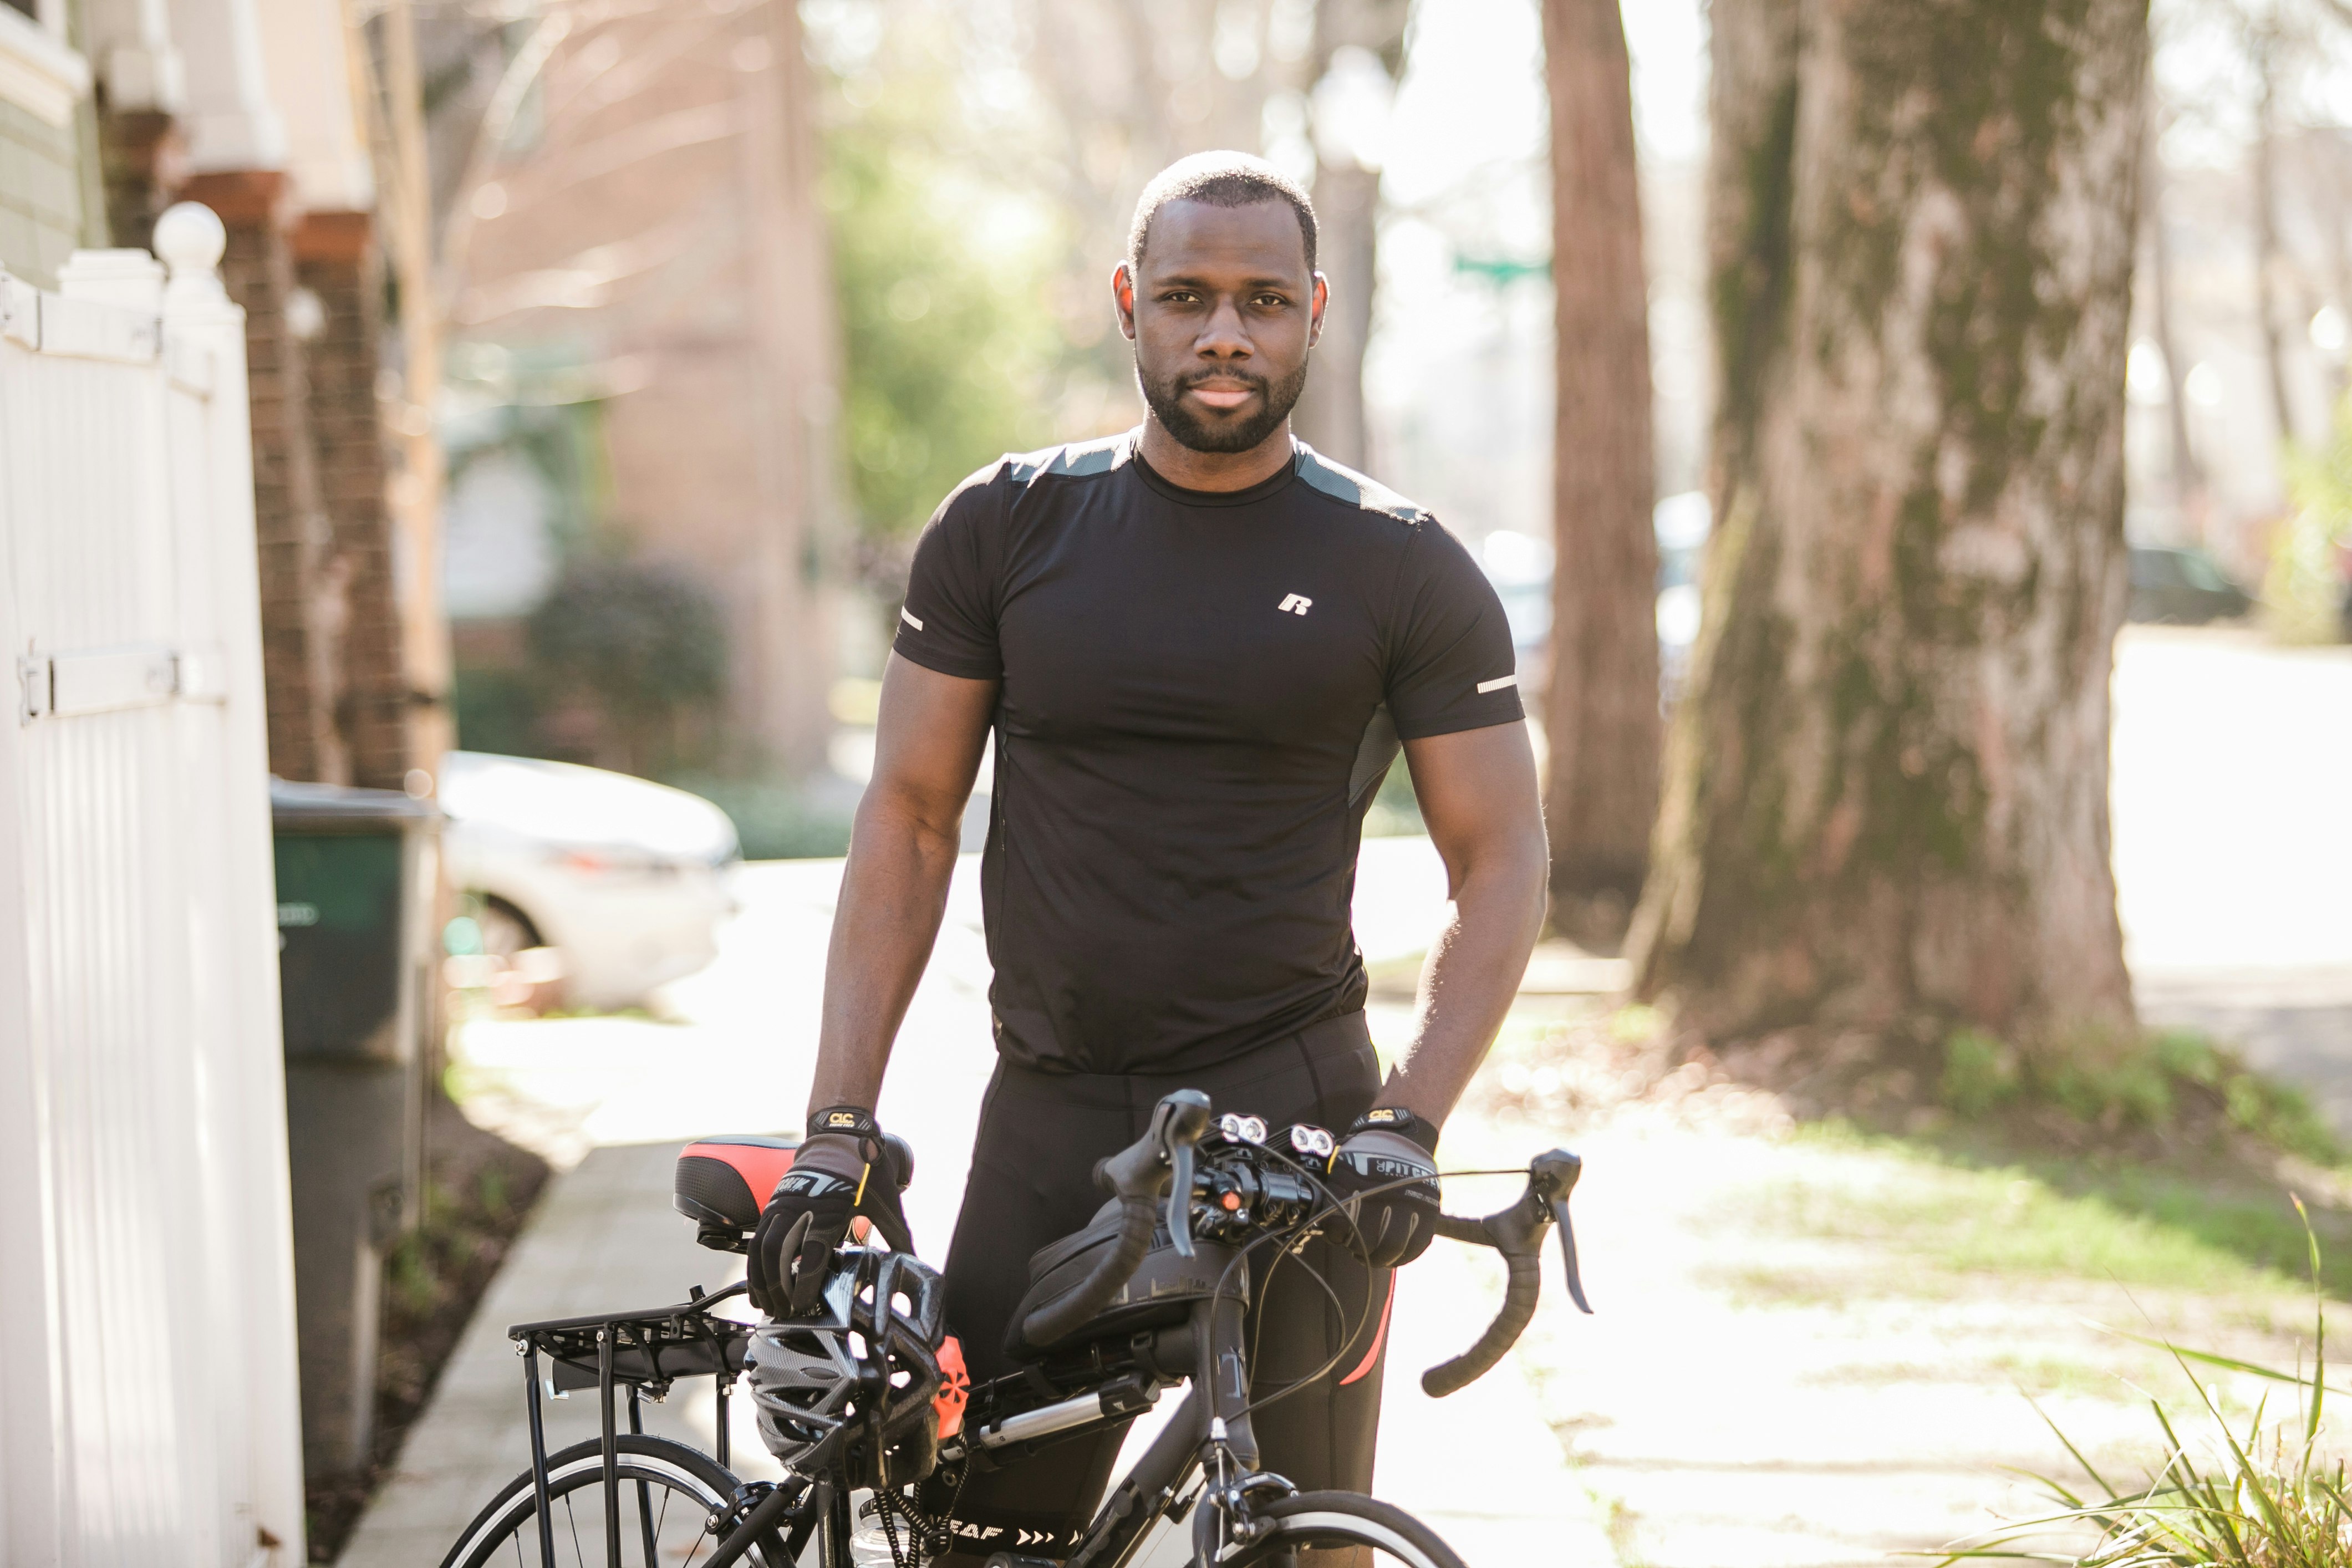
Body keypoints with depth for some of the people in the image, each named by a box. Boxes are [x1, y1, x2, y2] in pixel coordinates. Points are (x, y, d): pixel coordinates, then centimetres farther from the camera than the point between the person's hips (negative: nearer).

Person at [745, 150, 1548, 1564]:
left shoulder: (1404, 570, 2)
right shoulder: (1006, 530, 6)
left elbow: (1504, 862, 2)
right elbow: (910, 820, 7)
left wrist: (1409, 1124, -13)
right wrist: (839, 1128, -1)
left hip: (1295, 1123, -1)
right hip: (1051, 1125, 2)